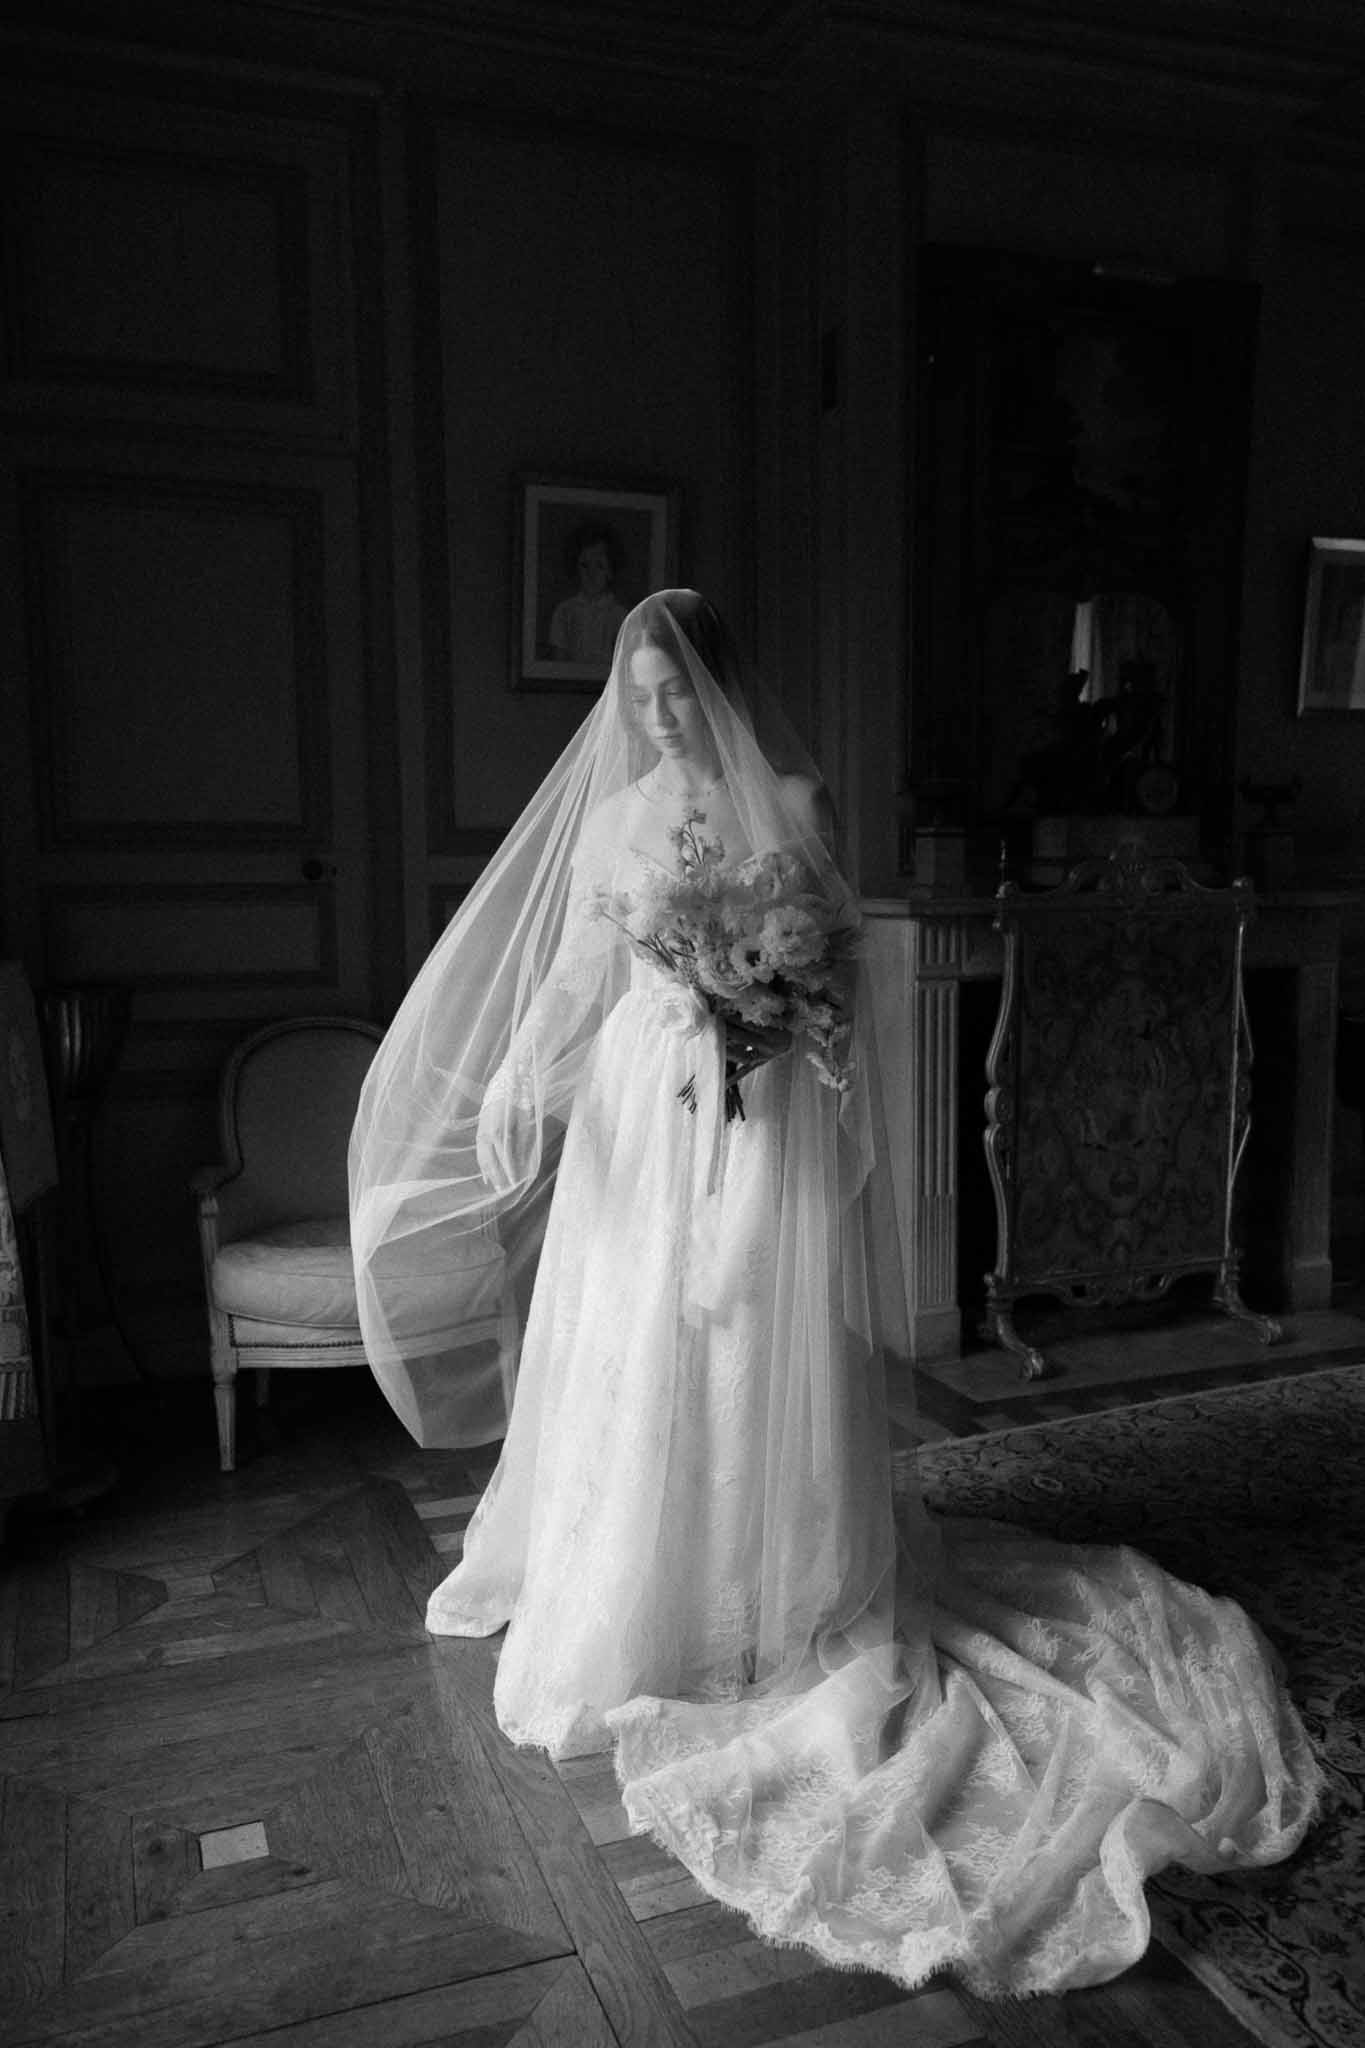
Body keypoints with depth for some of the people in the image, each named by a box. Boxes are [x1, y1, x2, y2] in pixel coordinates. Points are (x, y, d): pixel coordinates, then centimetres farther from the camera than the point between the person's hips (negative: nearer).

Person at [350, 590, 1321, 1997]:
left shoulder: (791, 804, 2)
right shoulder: (616, 816, 7)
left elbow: (840, 964, 7)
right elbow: (574, 973, 3)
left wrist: (779, 1002, -13)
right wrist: (515, 1080, -11)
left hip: (770, 1119, -2)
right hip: (646, 1116, 2)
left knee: (769, 1352, 3)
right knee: (640, 1352, 7)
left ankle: (785, 1604, 20)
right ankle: (642, 1602, 25)